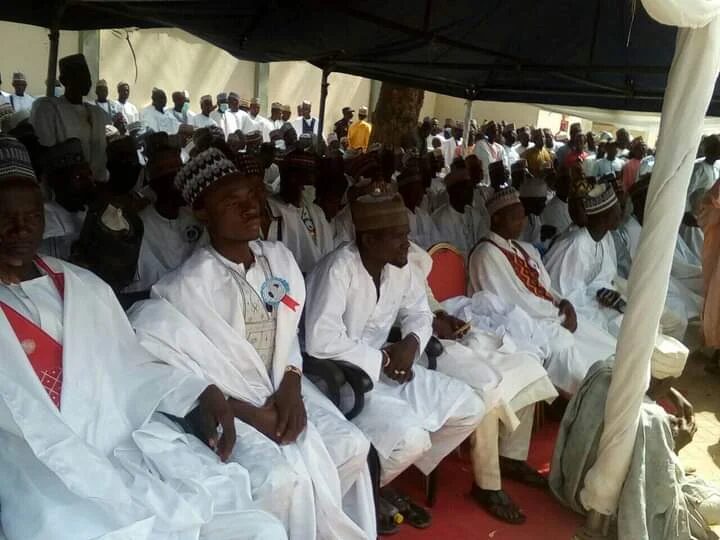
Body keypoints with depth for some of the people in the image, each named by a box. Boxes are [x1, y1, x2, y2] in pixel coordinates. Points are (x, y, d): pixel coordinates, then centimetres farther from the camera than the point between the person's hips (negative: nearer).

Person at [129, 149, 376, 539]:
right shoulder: (189, 284, -16)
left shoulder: (280, 258, 3)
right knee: (283, 479, -26)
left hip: (281, 389, 6)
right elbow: (182, 373, -14)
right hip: (227, 405, -5)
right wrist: (252, 415, -19)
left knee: (352, 446, -11)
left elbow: (289, 336, 8)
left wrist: (290, 389, -10)